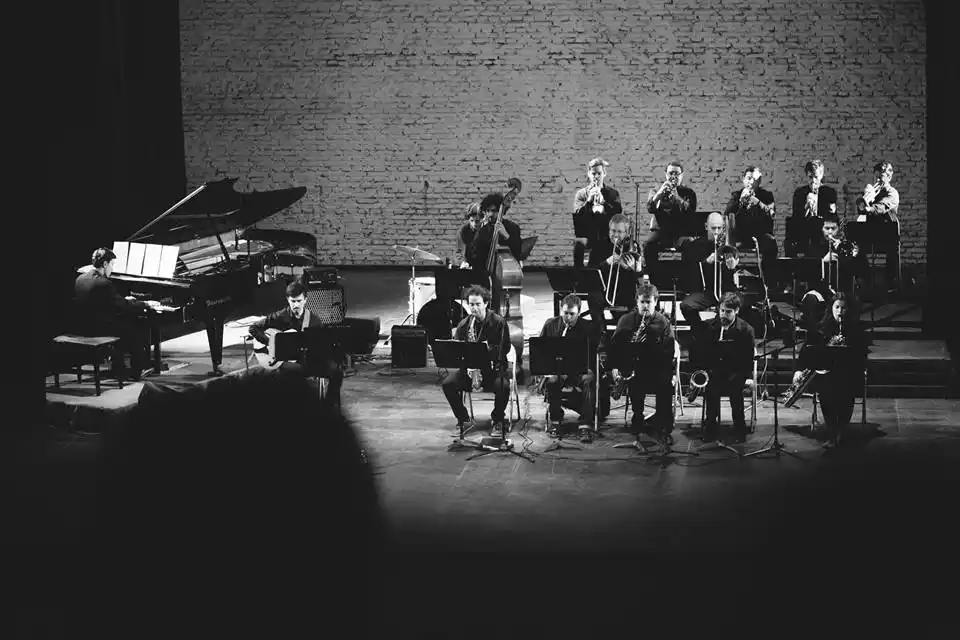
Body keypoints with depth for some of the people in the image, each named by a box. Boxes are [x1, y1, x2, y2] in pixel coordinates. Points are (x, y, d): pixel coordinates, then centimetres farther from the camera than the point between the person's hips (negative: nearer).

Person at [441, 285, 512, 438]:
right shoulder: (464, 324, 4)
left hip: (493, 366, -3)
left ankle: (498, 420, -8)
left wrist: (488, 348, -24)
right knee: (448, 384, -21)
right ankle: (464, 420, -5)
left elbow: (505, 347, -6)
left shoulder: (498, 322, -5)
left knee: (503, 386, -35)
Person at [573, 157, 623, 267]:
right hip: (587, 235, -1)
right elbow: (577, 215, -2)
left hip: (606, 234, 1)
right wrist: (589, 200, -13)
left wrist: (603, 202, -16)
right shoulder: (580, 193, 11)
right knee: (579, 244, -32)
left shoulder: (612, 193, 12)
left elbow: (619, 211, -4)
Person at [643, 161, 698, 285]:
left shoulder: (688, 193, 14)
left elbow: (690, 212, -5)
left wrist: (676, 196, -13)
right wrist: (660, 192, -15)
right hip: (660, 231, 1)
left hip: (681, 232, -1)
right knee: (648, 245, -32)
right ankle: (654, 282, -25)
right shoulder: (655, 191, 17)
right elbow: (650, 208, -3)